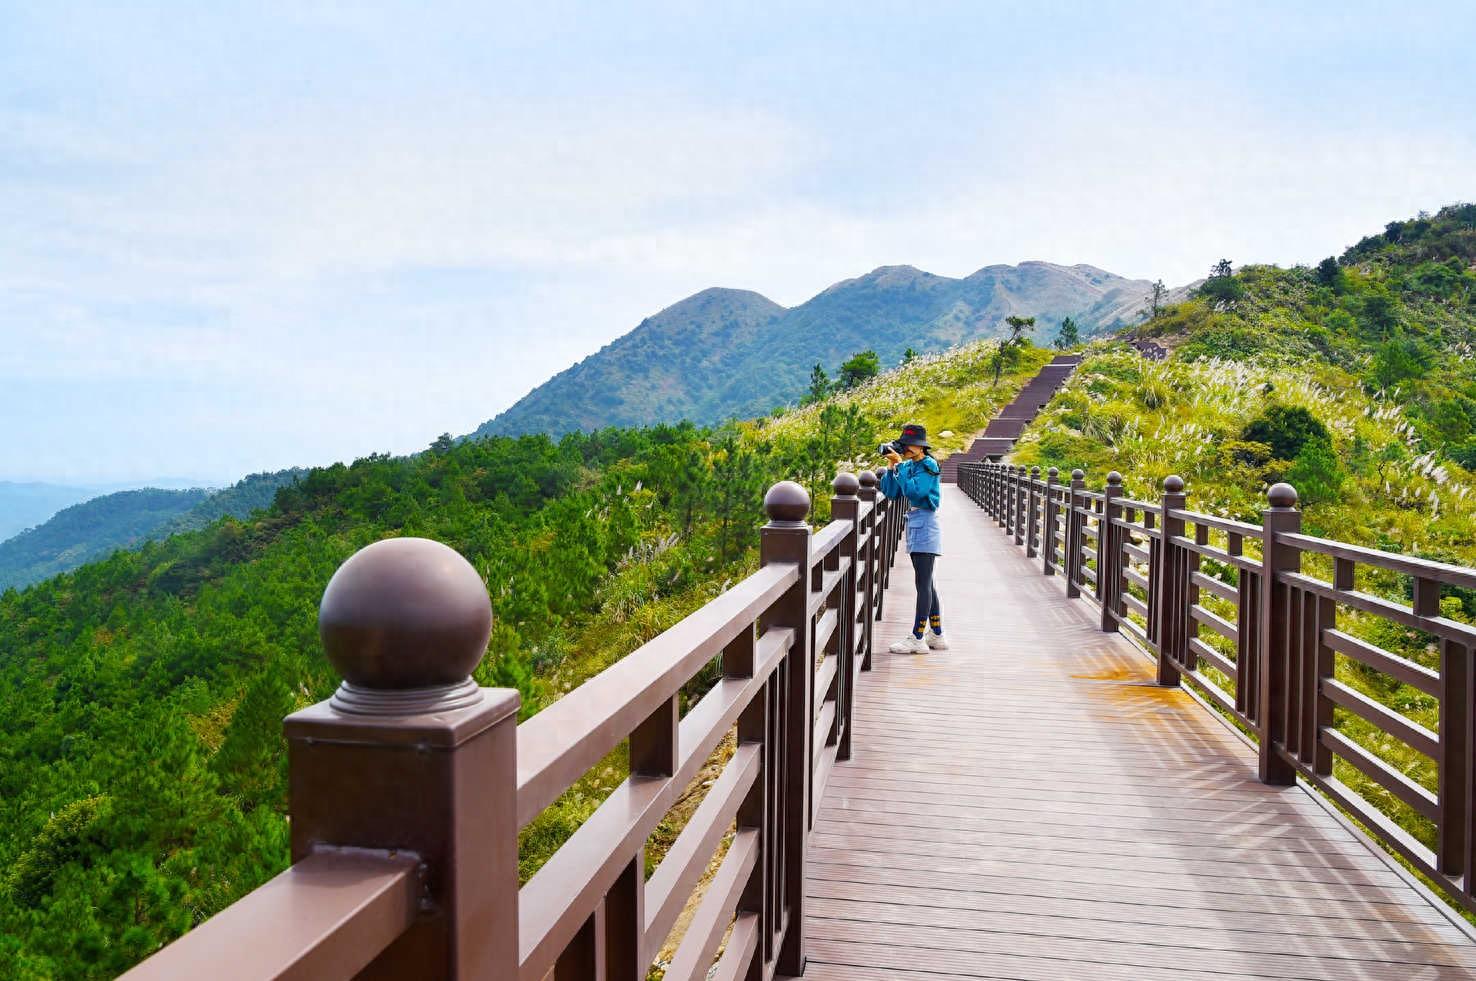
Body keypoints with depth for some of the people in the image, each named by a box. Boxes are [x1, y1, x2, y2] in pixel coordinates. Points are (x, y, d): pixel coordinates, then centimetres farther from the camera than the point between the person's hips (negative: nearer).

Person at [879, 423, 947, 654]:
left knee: (923, 584, -8)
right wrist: (891, 466, -1)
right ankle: (937, 635, 22)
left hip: (925, 528, -9)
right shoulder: (908, 465, 10)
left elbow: (913, 490, -25)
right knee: (926, 584, 13)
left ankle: (918, 639, -7)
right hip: (914, 527, 9)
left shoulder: (929, 466, -12)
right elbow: (891, 493, 8)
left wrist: (899, 464, -18)